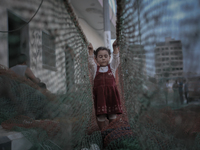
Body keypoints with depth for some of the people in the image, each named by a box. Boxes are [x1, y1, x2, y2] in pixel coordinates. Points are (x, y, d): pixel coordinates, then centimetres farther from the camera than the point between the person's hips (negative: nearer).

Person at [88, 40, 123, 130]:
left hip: (111, 93, 1)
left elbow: (116, 58, -2)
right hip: (99, 94, -1)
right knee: (100, 114, 2)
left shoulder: (112, 67, 10)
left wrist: (115, 47, -14)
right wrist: (91, 51, -17)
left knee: (113, 114, 8)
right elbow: (90, 62, -6)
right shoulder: (95, 69, 8)